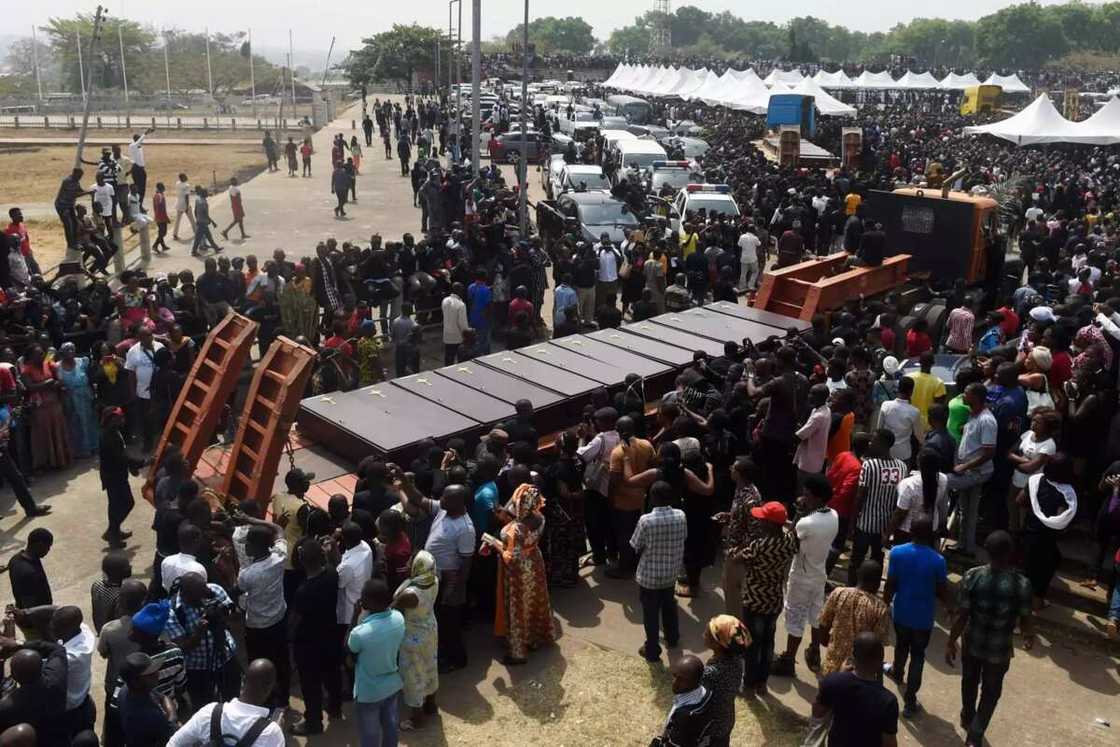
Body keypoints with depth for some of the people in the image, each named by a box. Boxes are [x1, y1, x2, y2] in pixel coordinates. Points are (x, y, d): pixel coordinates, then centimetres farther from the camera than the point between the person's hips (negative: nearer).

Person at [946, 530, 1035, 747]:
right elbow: (1025, 621, -10)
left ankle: (967, 718, 50)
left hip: (972, 643, 2)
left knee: (970, 682, 27)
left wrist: (951, 642, 0)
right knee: (990, 692, 20)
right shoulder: (1022, 584, -22)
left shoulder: (972, 576, -20)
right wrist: (1029, 638, 13)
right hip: (1000, 648, -1)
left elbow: (961, 616, -14)